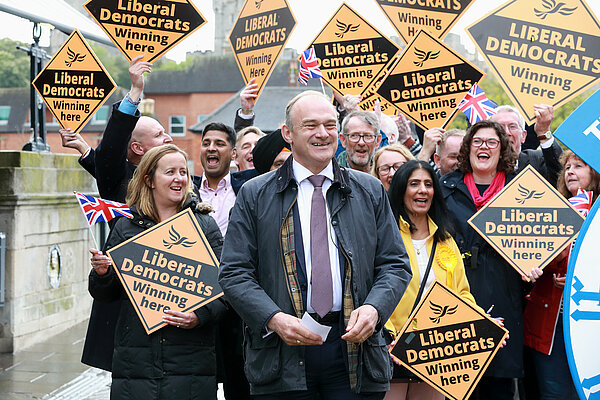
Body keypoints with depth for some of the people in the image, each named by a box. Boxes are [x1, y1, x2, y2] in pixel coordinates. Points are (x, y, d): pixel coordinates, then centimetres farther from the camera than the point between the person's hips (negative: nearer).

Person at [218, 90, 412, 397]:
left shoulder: (370, 191, 10)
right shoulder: (254, 195, 4)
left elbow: (394, 265, 9)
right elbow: (234, 273, 0)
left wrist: (374, 308, -10)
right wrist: (274, 319, -15)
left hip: (354, 347, 2)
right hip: (282, 353, -1)